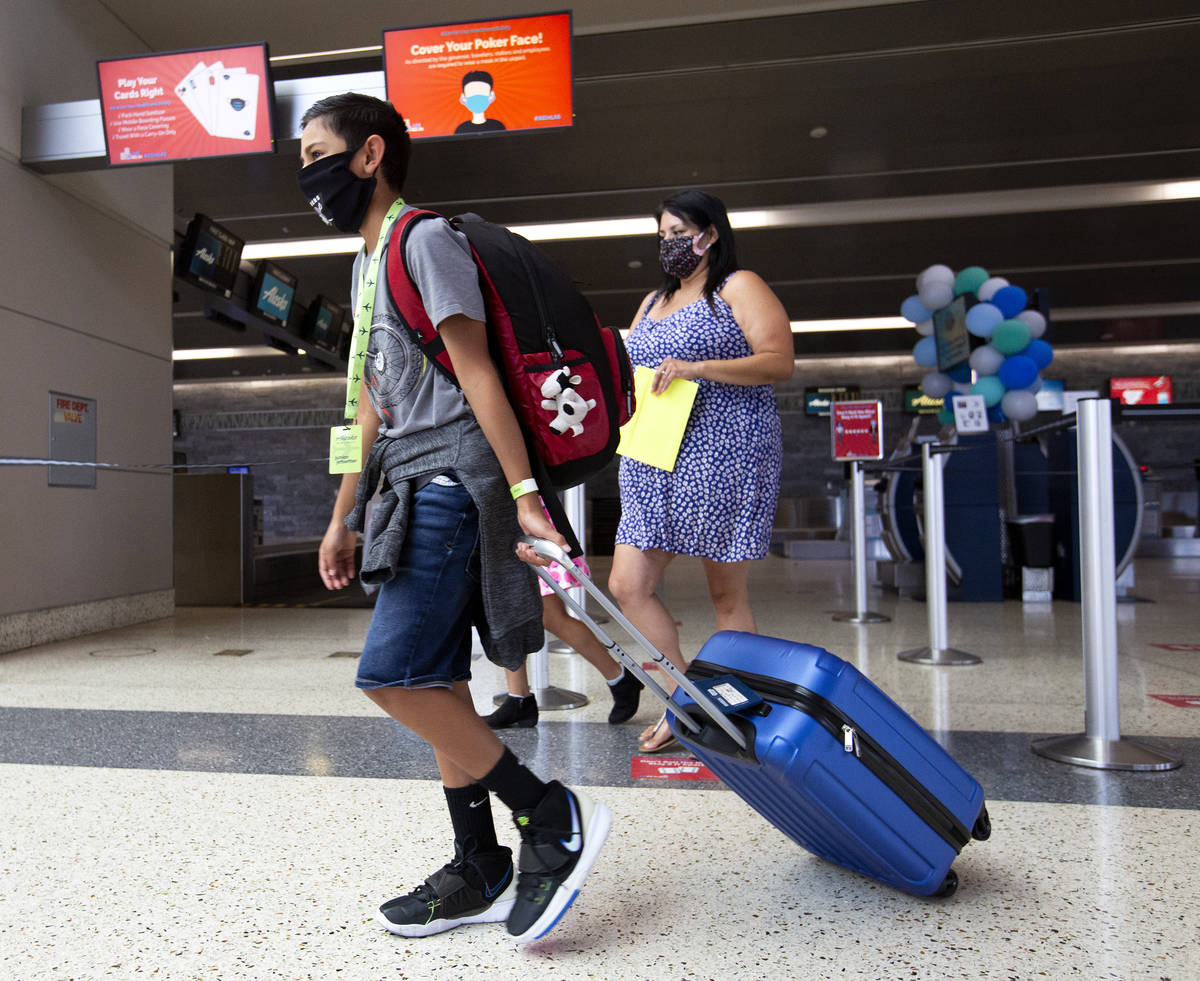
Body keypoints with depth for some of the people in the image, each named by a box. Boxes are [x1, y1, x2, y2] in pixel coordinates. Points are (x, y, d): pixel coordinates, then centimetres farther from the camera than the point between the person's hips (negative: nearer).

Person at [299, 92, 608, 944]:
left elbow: (476, 372, -15)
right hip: (415, 492, 10)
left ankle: (553, 816, 0)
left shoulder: (426, 240, -4)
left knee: (391, 675, -14)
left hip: (453, 482, -9)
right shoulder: (367, 261, 24)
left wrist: (524, 494, -22)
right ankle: (481, 874, 19)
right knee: (437, 686, 8)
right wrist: (344, 516, 23)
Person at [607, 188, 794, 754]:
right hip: (651, 464, 8)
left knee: (726, 595, 1)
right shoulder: (653, 301, 24)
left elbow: (781, 363, -10)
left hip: (721, 456, -7)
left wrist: (696, 367, -18)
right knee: (627, 585, 0)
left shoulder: (737, 287, 2)